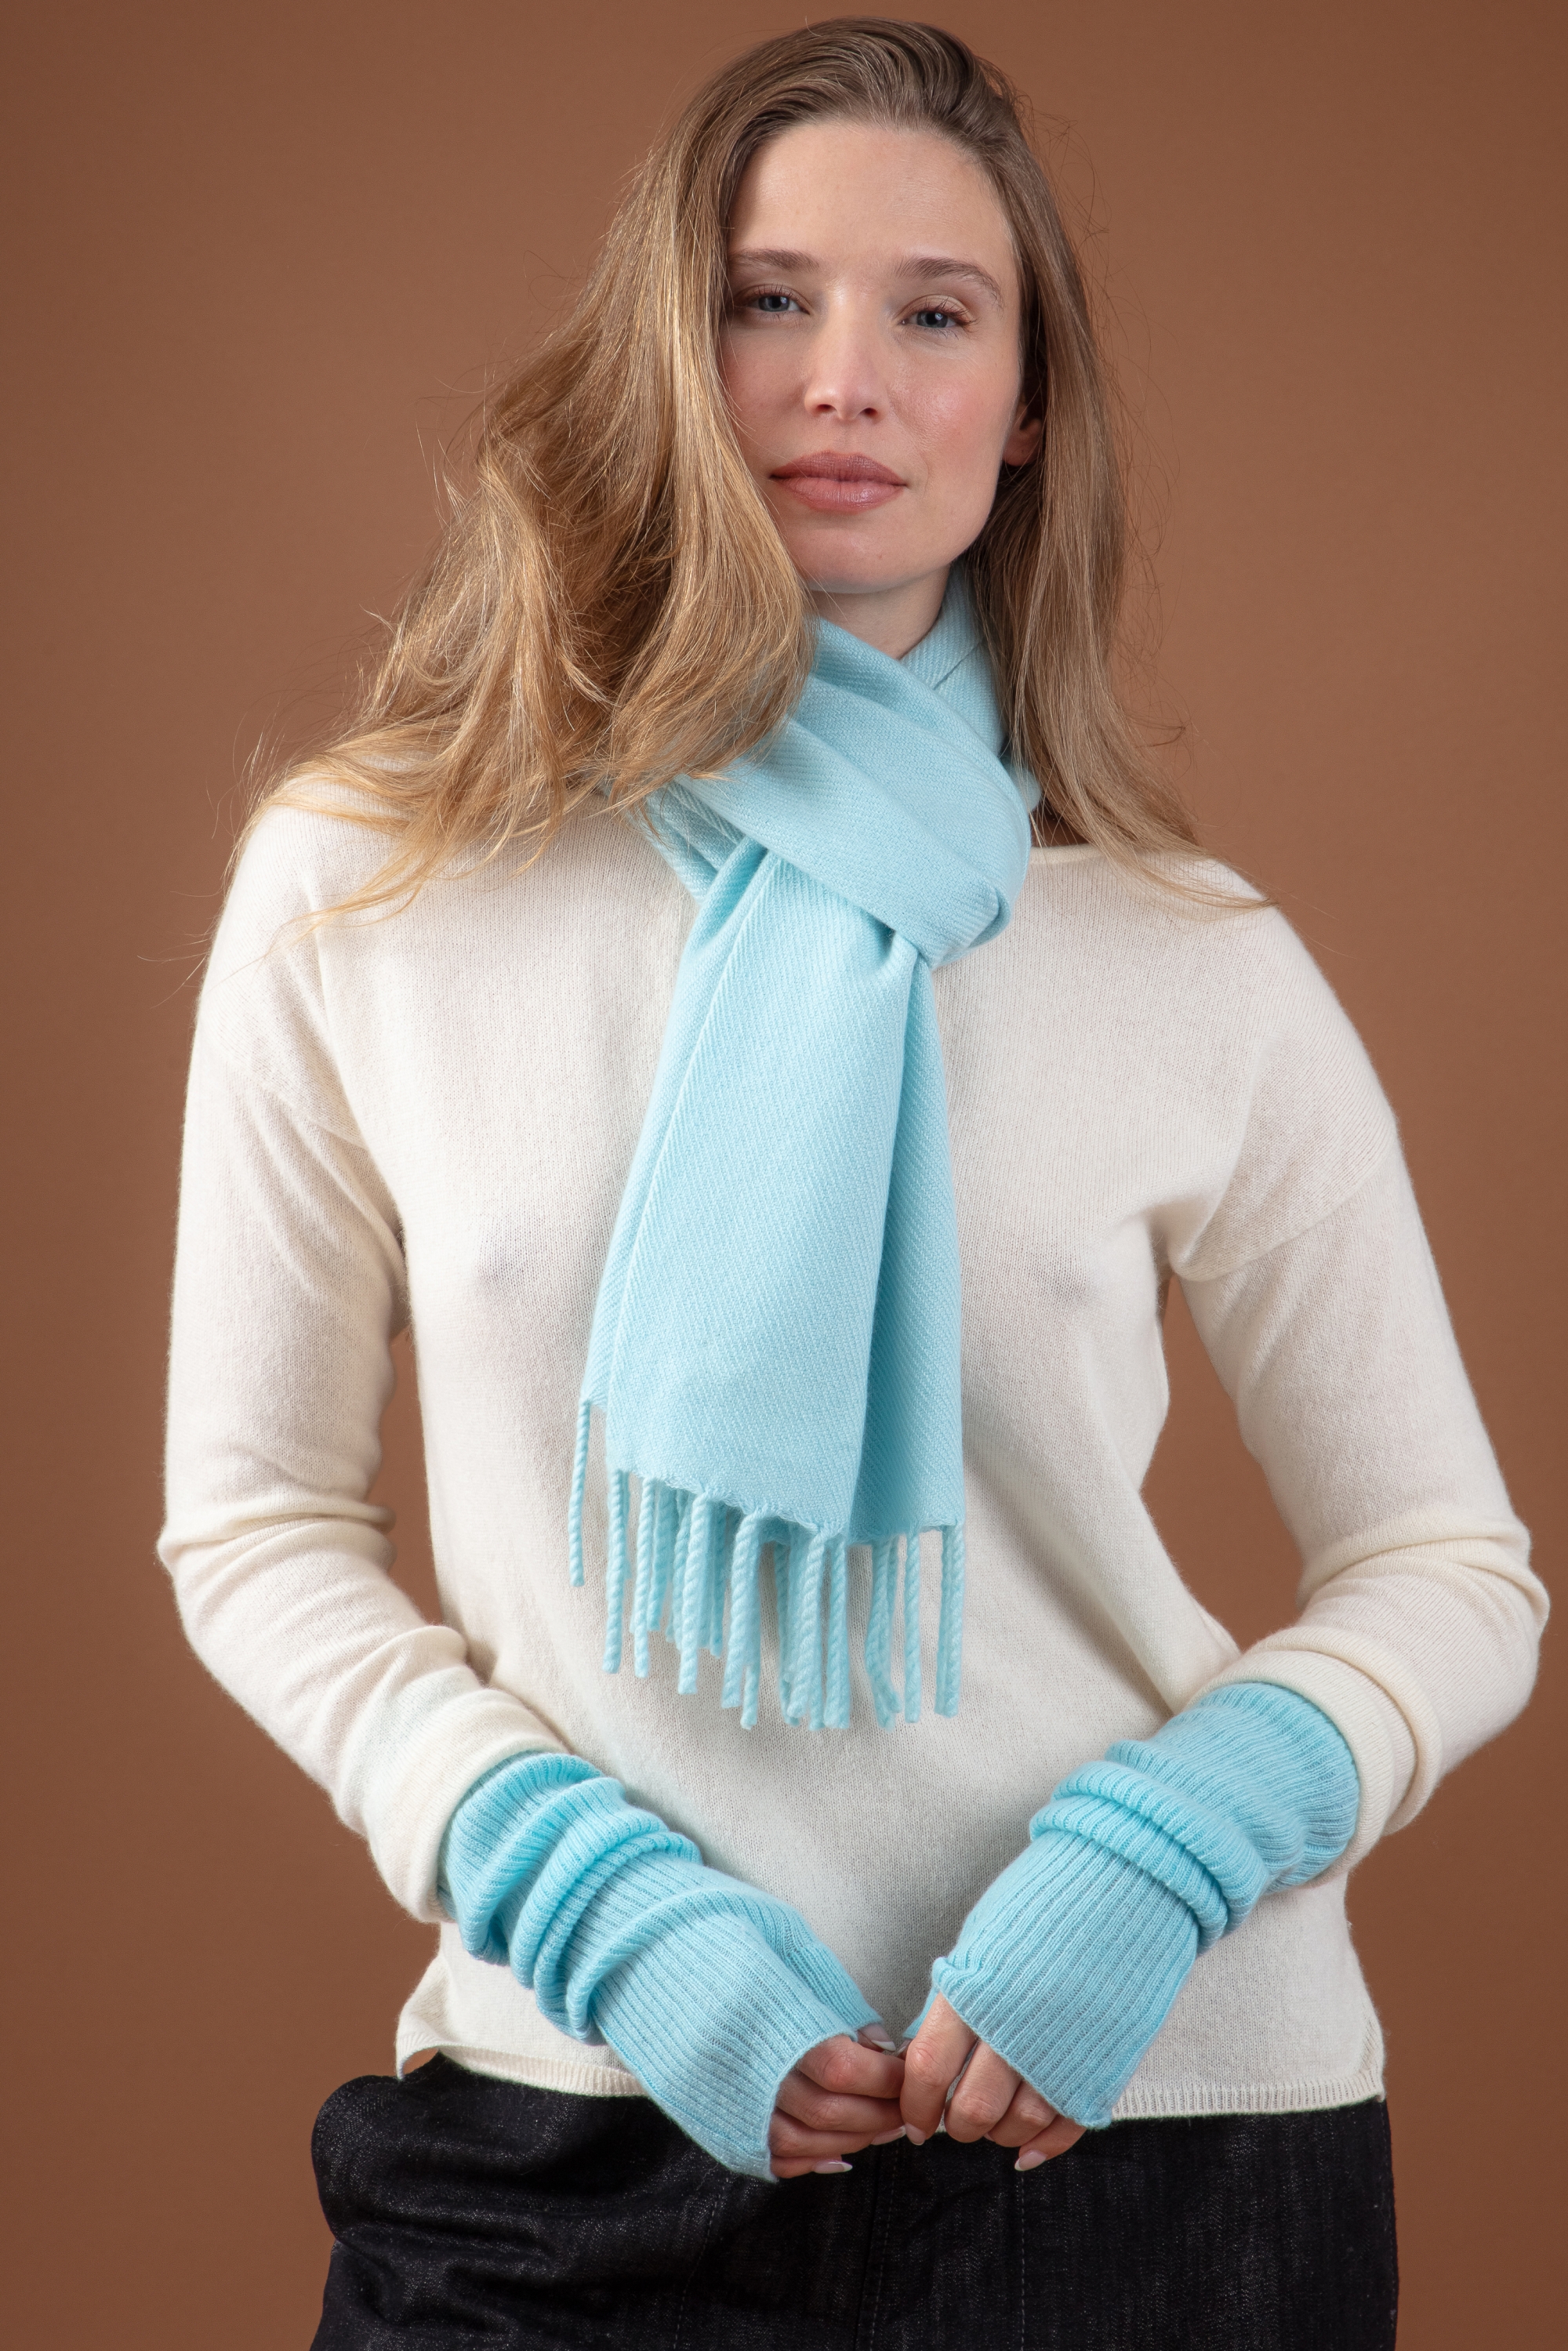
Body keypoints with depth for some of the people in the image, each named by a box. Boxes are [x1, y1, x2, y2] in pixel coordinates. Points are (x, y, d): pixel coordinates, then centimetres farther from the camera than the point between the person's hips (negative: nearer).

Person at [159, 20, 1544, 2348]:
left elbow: (1451, 1570, 3)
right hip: (572, 2125, 0)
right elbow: (255, 1513, 2)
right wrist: (576, 1885, -12)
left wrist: (1165, 1853, -15)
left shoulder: (1199, 969, -2)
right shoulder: (361, 896, -2)